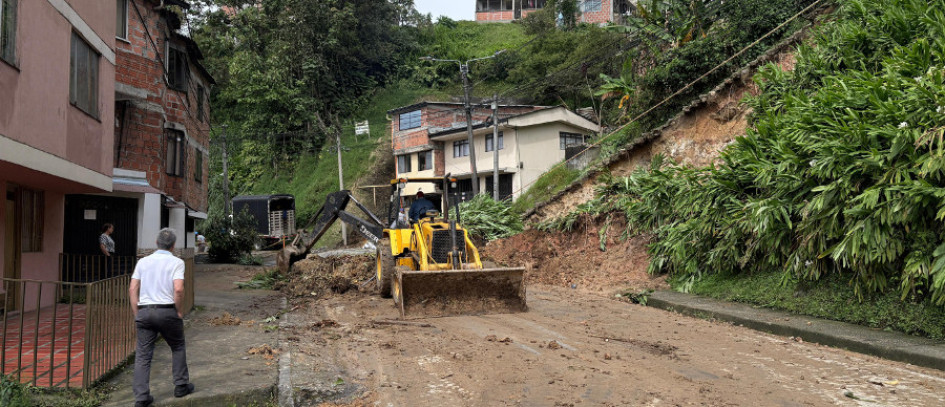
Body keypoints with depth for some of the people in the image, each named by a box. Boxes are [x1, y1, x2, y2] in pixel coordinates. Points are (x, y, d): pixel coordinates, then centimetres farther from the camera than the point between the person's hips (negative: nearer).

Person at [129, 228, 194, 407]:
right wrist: (180, 313, -4)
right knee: (178, 348, 18)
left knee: (143, 355, 7)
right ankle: (181, 385, 23)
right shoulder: (176, 262, -3)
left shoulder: (143, 261, 10)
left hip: (144, 311, 3)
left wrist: (137, 315, 10)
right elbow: (178, 289, -15)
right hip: (167, 311, -3)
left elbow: (132, 289, 5)